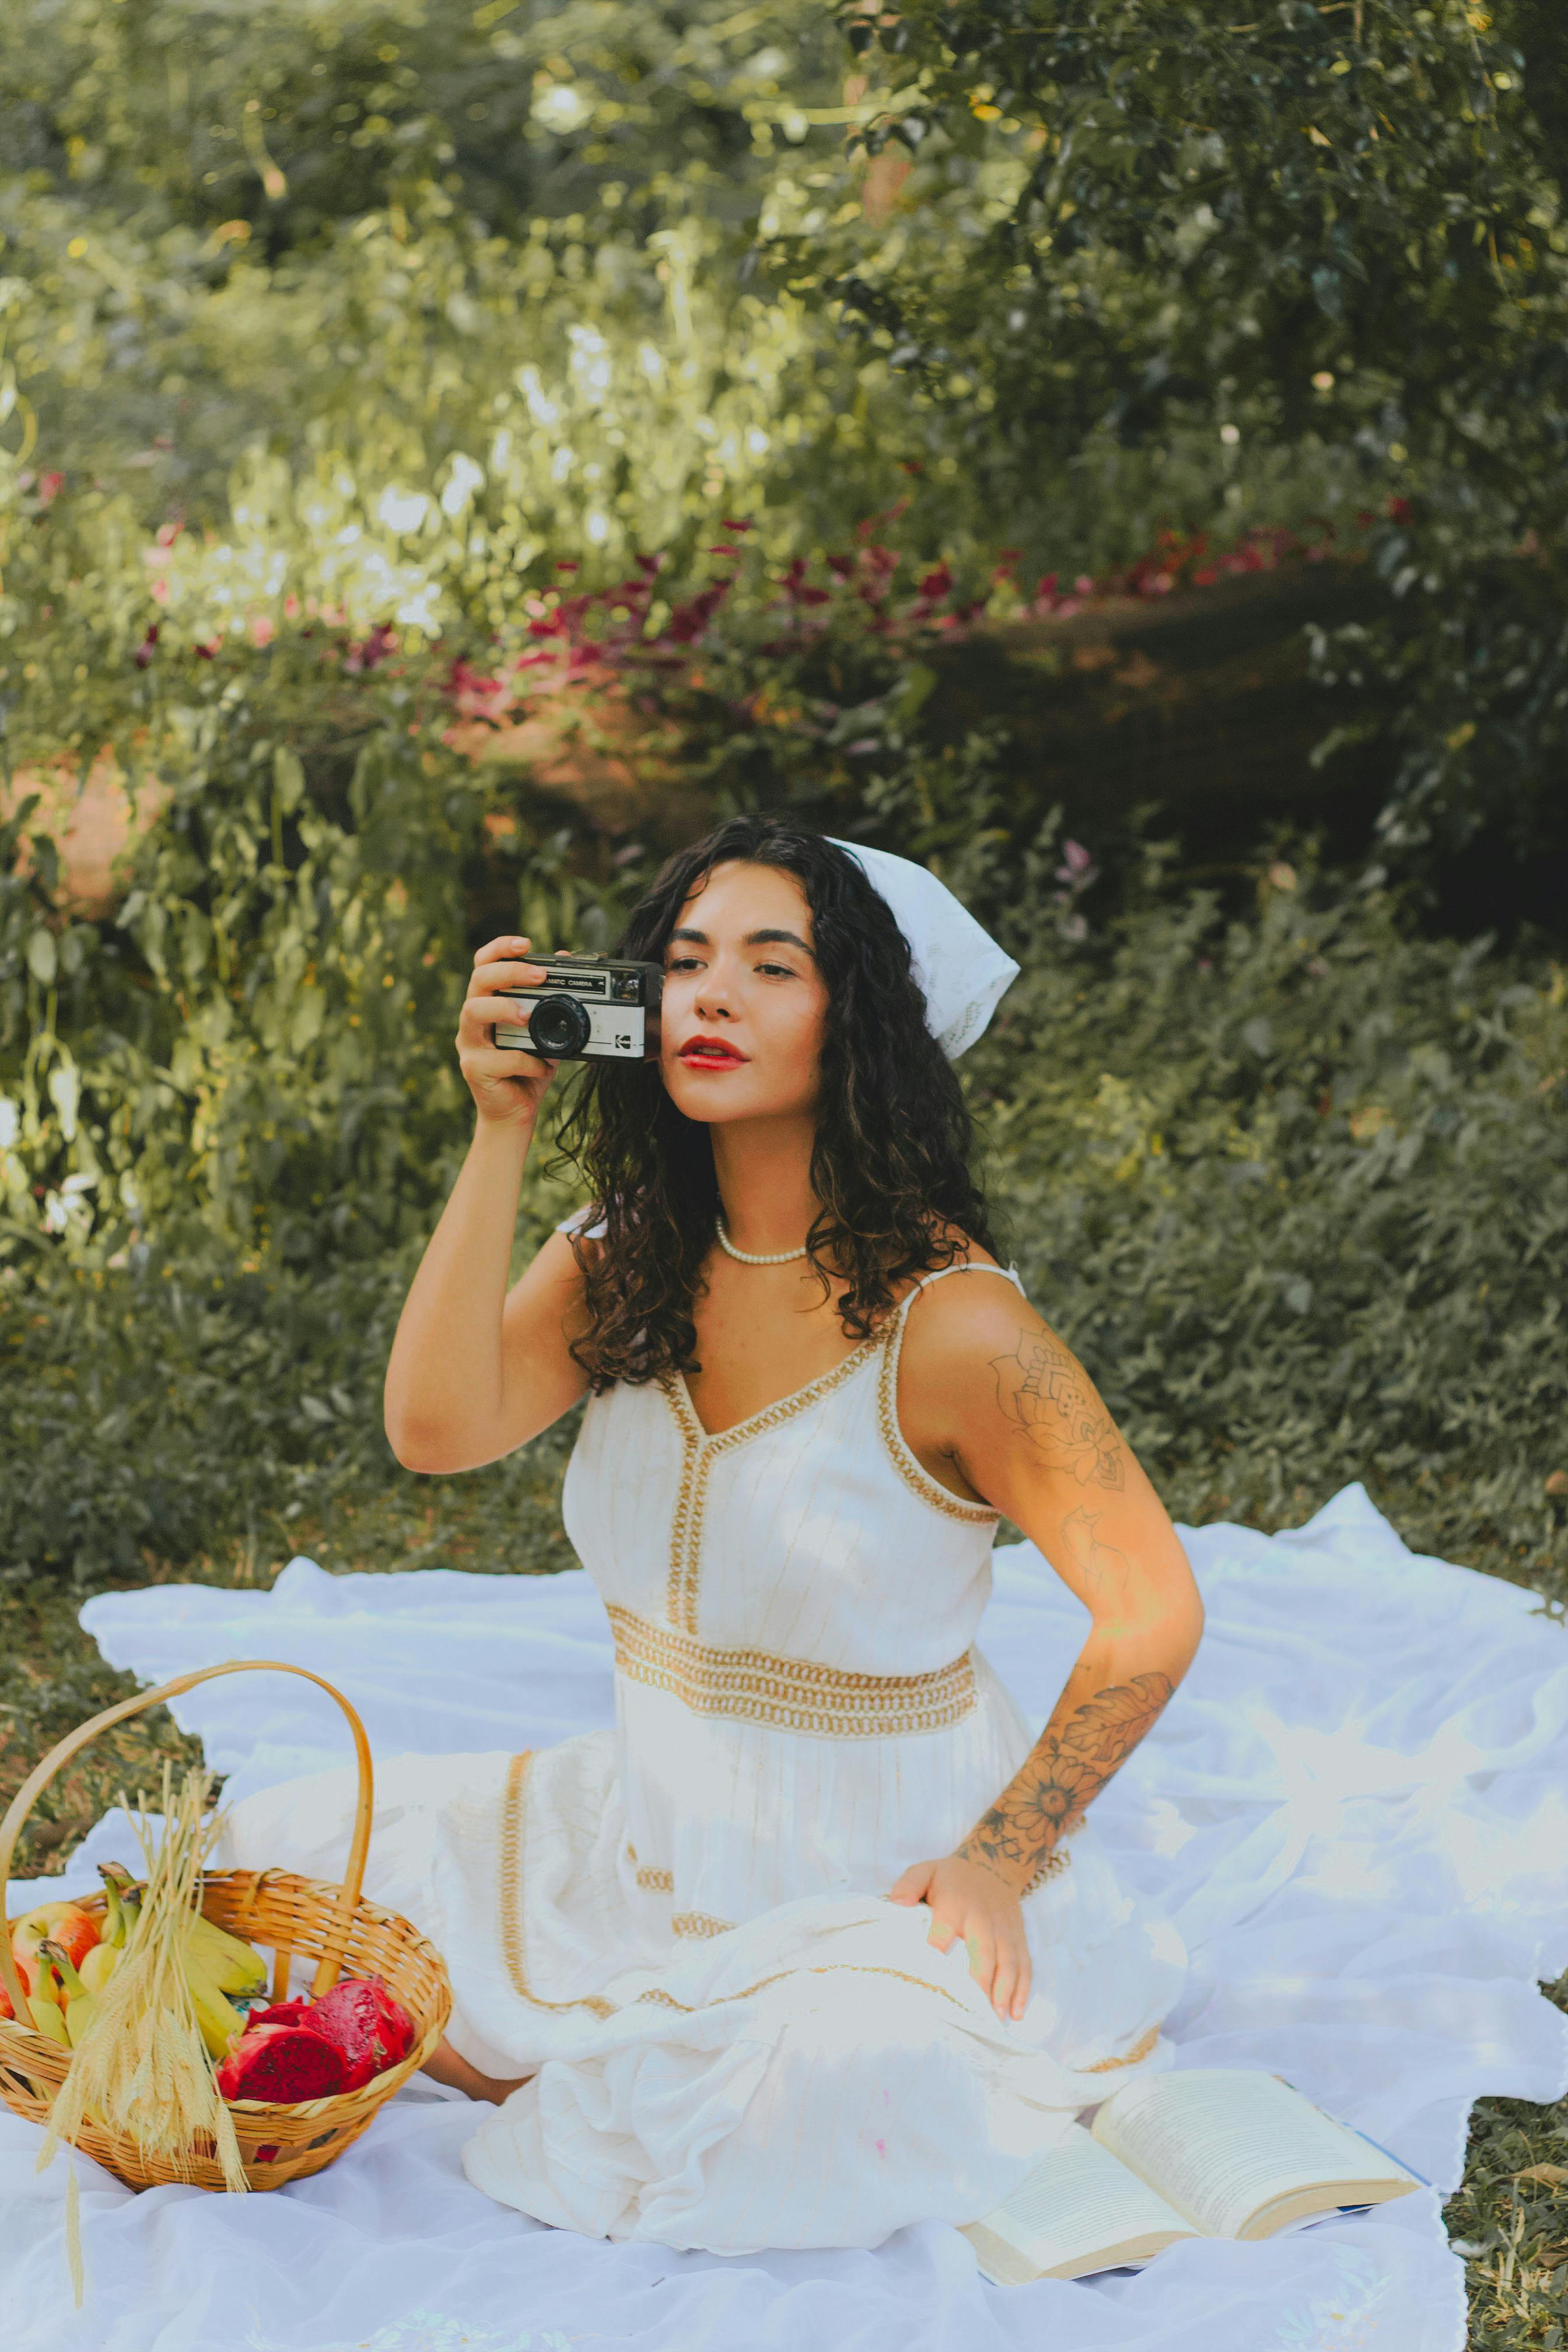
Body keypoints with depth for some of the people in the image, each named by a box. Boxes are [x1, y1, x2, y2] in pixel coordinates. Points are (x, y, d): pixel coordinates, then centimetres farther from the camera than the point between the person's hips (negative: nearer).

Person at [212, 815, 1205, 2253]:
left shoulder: (947, 1322, -20)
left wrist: (999, 1866, -17)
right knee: (278, 1863, -1)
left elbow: (1153, 1614, -16)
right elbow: (438, 1430, -19)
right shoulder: (624, 1267, -3)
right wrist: (501, 1133, -22)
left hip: (879, 1872, -6)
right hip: (647, 1831, 6)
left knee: (843, 2090, -35)